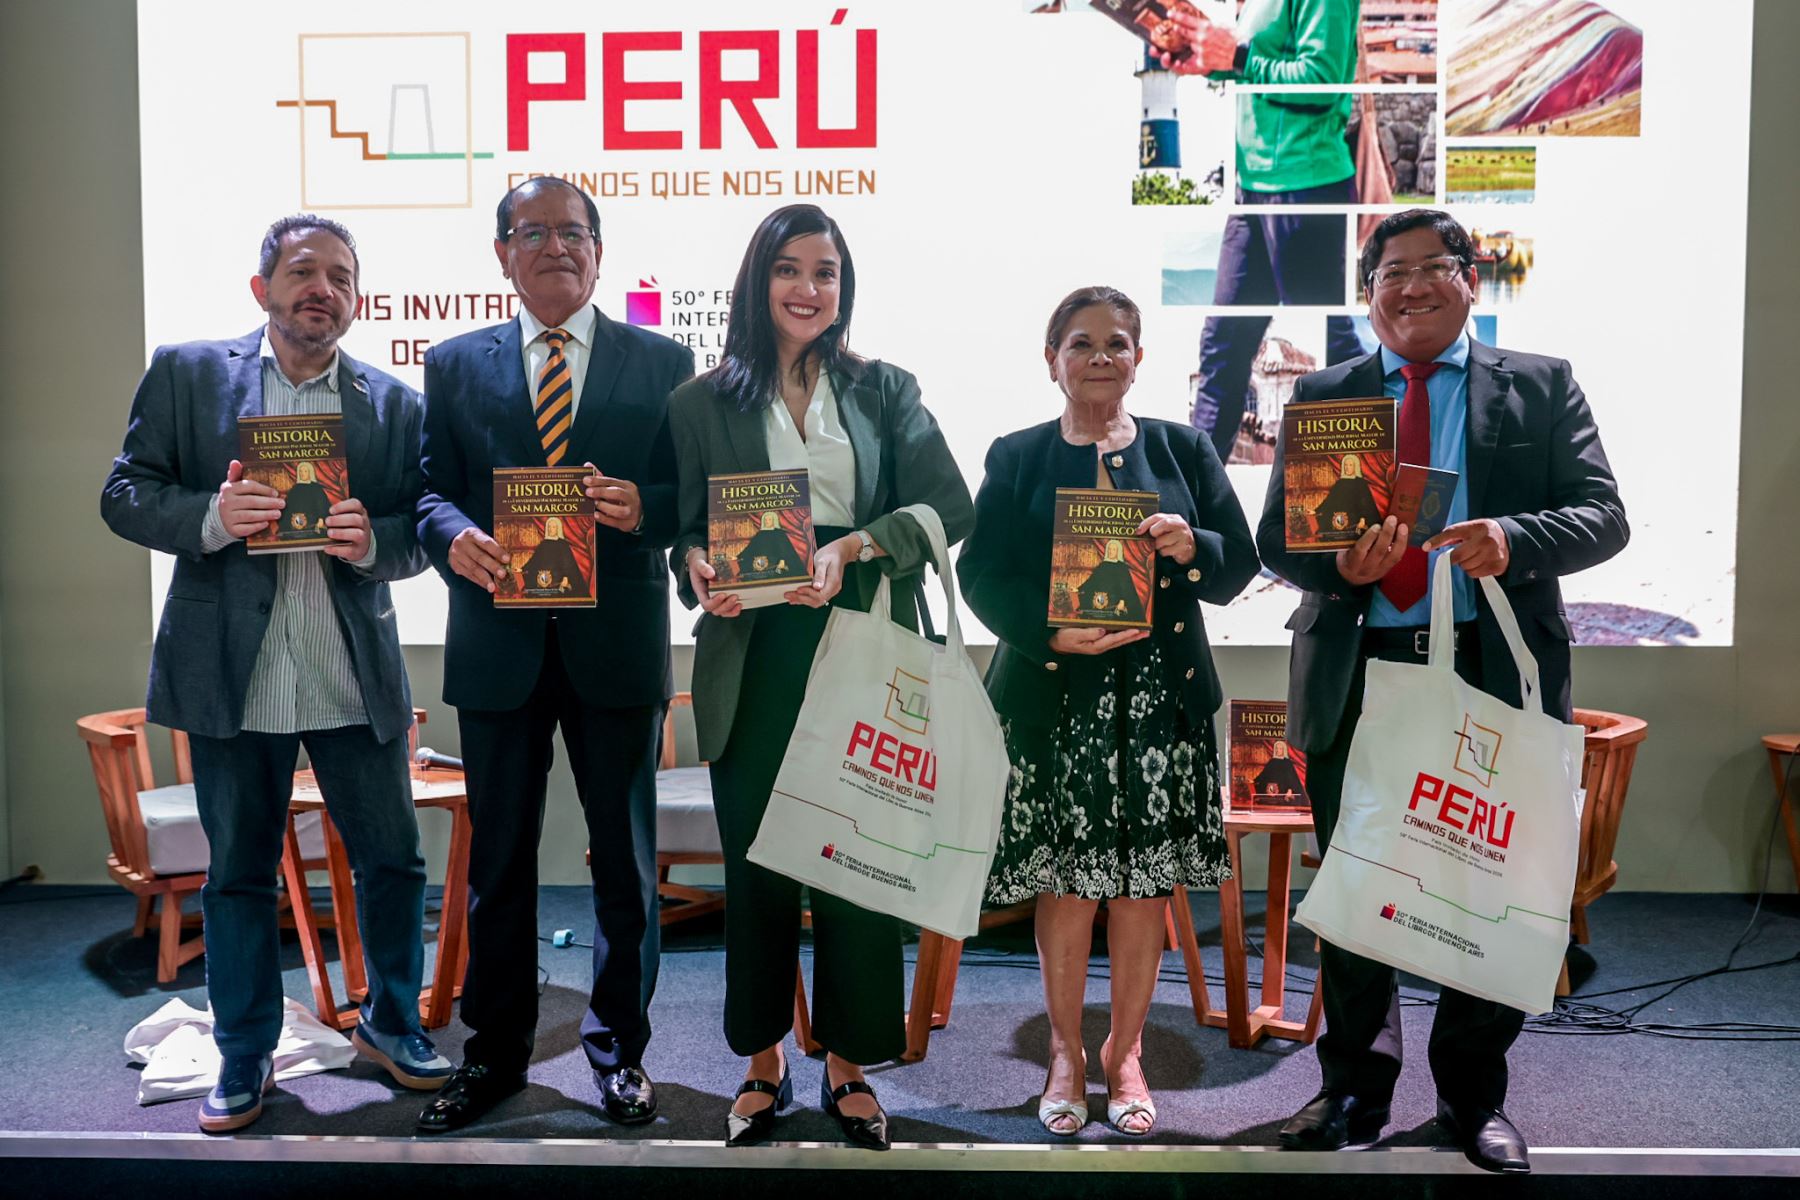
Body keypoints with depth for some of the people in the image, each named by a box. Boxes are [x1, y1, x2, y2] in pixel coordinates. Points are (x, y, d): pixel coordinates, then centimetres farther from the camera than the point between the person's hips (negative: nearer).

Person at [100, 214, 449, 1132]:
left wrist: (372, 542, -18)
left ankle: (390, 1023, 29)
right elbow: (125, 494, 1)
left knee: (392, 858, 7)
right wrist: (212, 517, -18)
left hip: (355, 677, 1)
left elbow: (420, 534, 4)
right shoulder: (186, 374, 4)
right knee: (237, 873, 11)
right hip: (231, 674, -1)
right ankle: (244, 1057, 27)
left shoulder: (393, 404, 7)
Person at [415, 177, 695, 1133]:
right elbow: (431, 488, 6)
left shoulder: (662, 363, 5)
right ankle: (496, 1048, 27)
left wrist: (643, 508, -19)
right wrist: (455, 537, -16)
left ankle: (619, 1044, 25)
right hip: (498, 641, 1)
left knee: (625, 853, 9)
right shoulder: (454, 364, 9)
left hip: (618, 638, -1)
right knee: (498, 854, 11)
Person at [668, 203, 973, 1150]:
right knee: (755, 861, 7)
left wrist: (848, 549, -19)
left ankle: (849, 1063, 22)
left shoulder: (886, 391, 9)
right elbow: (680, 529, 6)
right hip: (754, 660, 0)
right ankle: (762, 1063, 25)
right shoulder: (702, 402, 7)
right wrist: (700, 567, -17)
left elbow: (949, 504, -4)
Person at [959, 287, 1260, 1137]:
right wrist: (1052, 634, -17)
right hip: (1053, 702, -1)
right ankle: (1066, 1052, 24)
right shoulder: (1016, 458, 6)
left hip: (1161, 700, 1)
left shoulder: (1182, 451, 10)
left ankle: (1125, 1052, 26)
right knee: (1066, 885, 4)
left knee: (1143, 887, 6)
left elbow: (1240, 565, 7)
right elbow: (980, 572, -1)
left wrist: (1193, 547, -15)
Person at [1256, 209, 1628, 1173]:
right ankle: (1356, 1085, 26)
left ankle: (1475, 1094, 26)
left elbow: (1603, 516, 0)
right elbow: (1275, 539, 5)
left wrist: (1517, 540, -20)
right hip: (1357, 675, 1)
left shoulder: (1542, 387, 8)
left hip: (1495, 674, 0)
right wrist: (1339, 562, -16)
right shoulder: (1321, 396, 10)